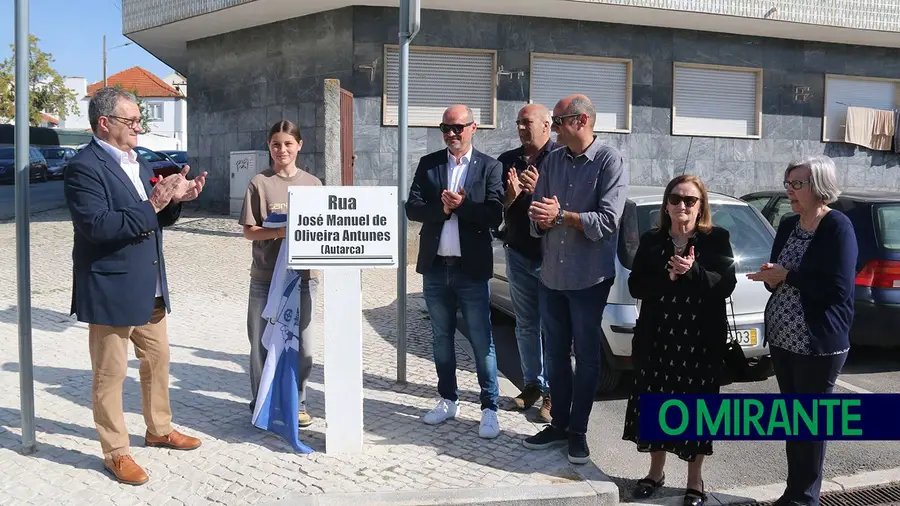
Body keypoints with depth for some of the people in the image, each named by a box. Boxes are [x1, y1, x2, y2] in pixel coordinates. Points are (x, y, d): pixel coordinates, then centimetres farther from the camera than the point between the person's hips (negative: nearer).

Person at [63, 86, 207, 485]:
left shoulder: (136, 162, 12)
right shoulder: (84, 167, -15)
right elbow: (97, 226, -26)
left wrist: (175, 200, -2)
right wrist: (151, 206, -28)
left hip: (148, 287, 9)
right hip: (111, 289, -9)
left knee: (157, 360, 19)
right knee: (110, 374, 4)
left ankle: (159, 430, 37)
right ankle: (115, 453, 17)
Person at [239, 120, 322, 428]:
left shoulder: (313, 184, 7)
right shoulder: (260, 183, 0)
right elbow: (249, 231, -2)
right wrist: (280, 231, -19)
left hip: (303, 275, 2)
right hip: (265, 276, -1)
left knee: (302, 343, 5)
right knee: (262, 342, 6)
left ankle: (297, 403, 20)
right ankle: (260, 403, 21)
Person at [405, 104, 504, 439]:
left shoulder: (489, 167, -1)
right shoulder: (428, 164, 7)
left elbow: (494, 216, -10)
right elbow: (412, 208, -2)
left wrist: (461, 205, -18)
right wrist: (443, 208, -16)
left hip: (472, 269, -4)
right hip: (435, 267, 4)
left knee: (482, 342, 1)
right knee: (442, 338, 14)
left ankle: (489, 408, 10)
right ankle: (448, 401, 28)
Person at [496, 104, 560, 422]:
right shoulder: (507, 161, 8)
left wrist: (538, 190, -27)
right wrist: (510, 196, -13)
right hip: (518, 254, 5)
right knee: (526, 325, 12)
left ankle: (552, 392, 10)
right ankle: (532, 384, 25)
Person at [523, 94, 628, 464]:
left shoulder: (609, 161, -9)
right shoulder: (553, 160, 7)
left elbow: (608, 221, -17)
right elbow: (538, 217, 6)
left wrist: (561, 216, -18)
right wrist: (540, 219, -17)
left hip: (589, 277, -5)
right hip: (551, 274, 5)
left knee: (586, 356, 7)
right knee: (556, 353, 14)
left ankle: (578, 430, 19)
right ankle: (558, 423, 27)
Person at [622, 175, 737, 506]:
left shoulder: (717, 239, 0)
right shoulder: (651, 241, 6)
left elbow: (726, 285, -8)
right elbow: (635, 286, 0)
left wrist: (693, 272, -23)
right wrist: (666, 277, -16)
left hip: (700, 338, -2)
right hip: (656, 336, 2)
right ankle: (656, 471, 28)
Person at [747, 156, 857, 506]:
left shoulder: (838, 227, -12)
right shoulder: (787, 225, 9)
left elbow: (837, 289, -20)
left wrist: (786, 275, -19)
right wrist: (770, 276, -9)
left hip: (819, 344, -7)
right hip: (781, 339, 7)